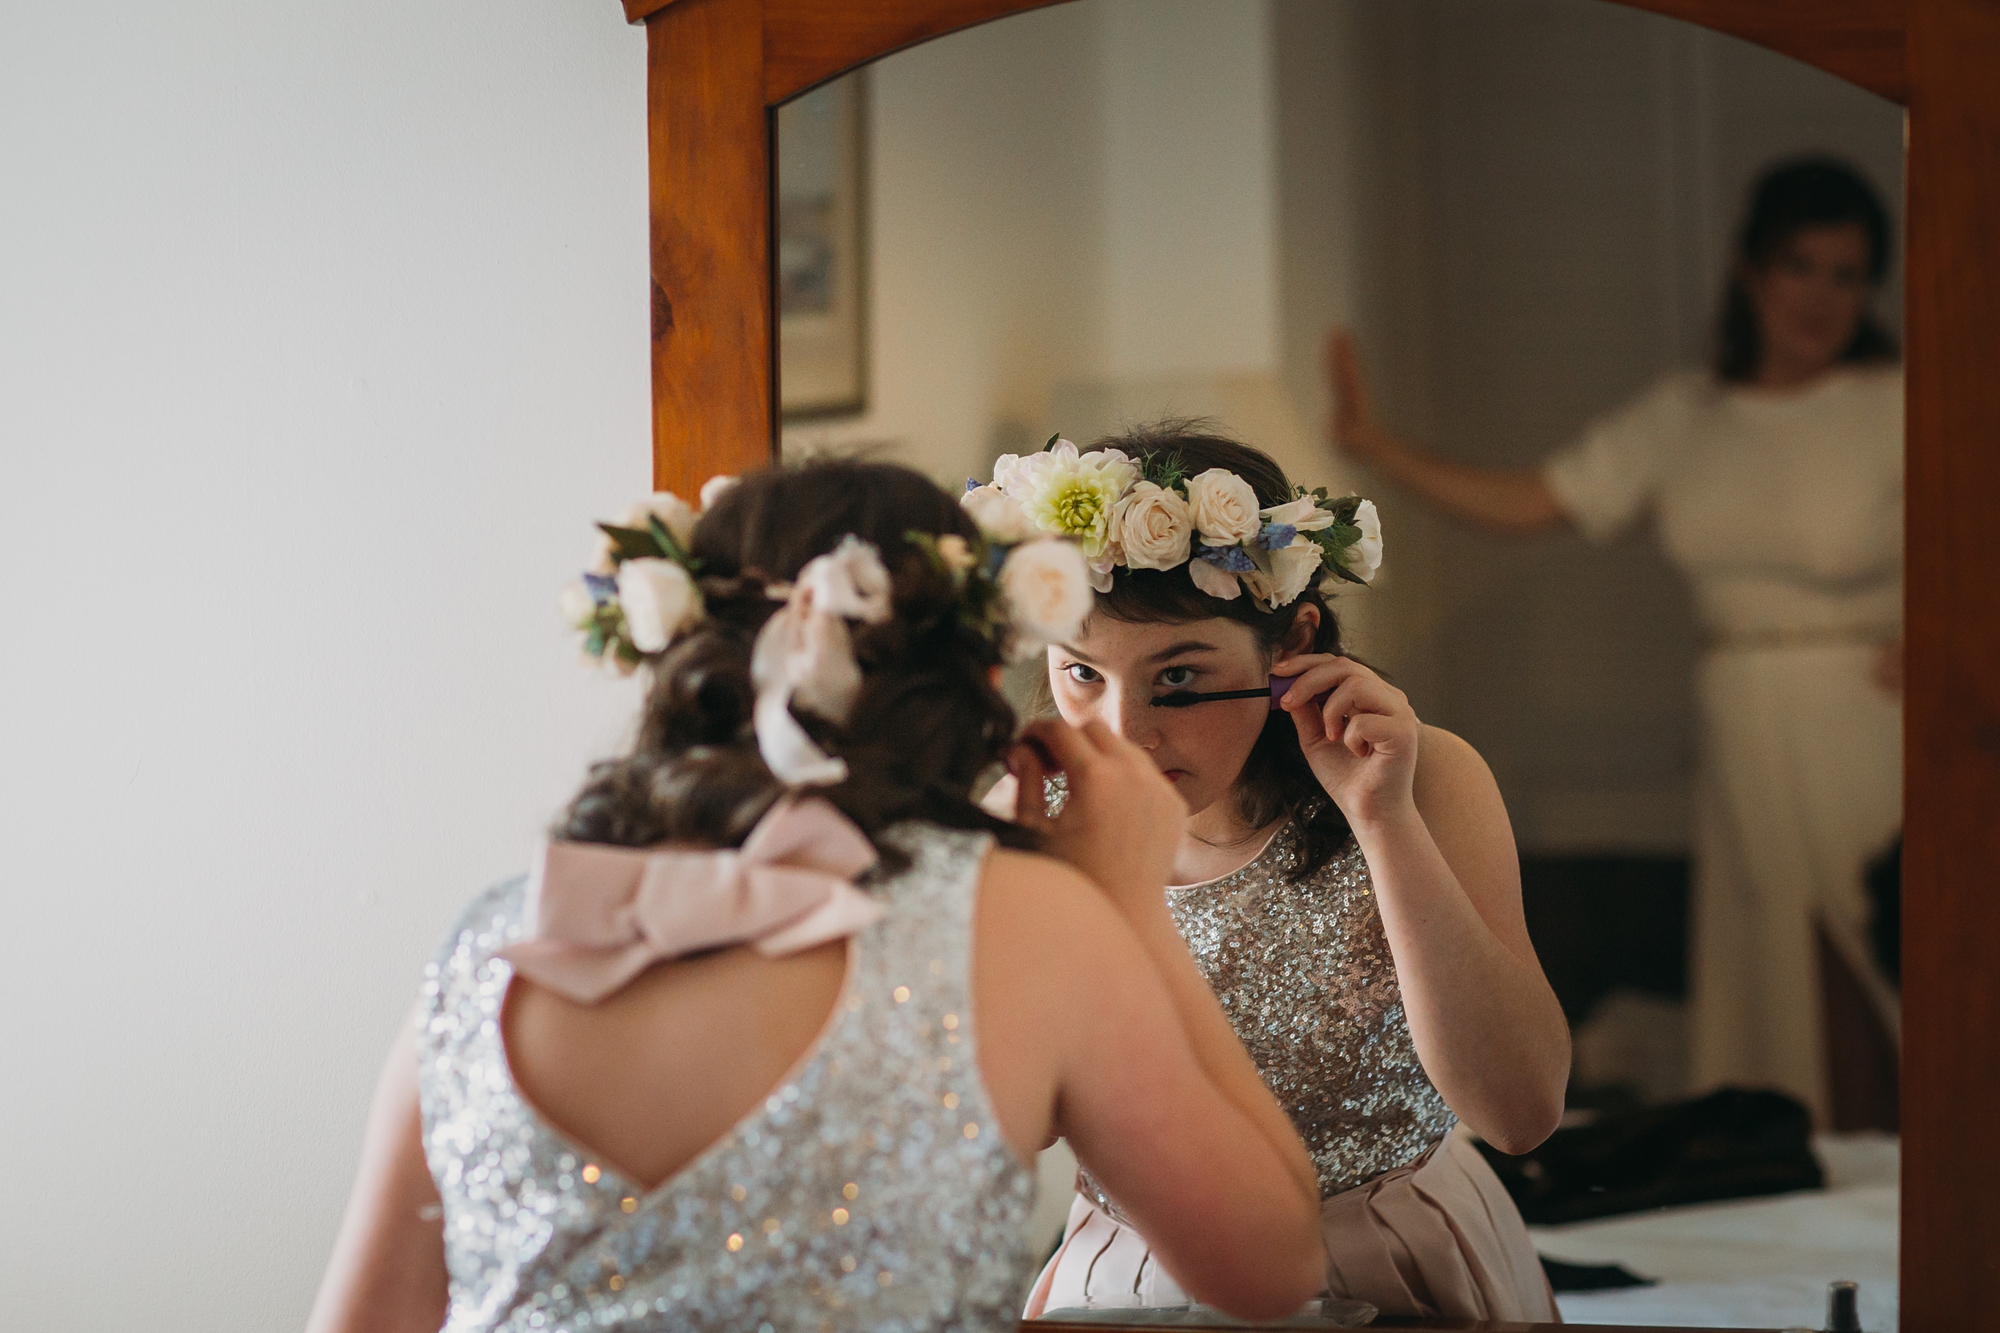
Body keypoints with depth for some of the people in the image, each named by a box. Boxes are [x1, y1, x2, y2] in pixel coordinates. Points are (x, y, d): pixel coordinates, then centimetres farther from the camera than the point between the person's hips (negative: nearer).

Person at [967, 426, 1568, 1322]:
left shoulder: (1424, 780, -7)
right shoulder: (1030, 819, -2)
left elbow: (1520, 1112, -15)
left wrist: (1386, 821, -21)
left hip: (1396, 1285, -1)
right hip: (1126, 1293, 1)